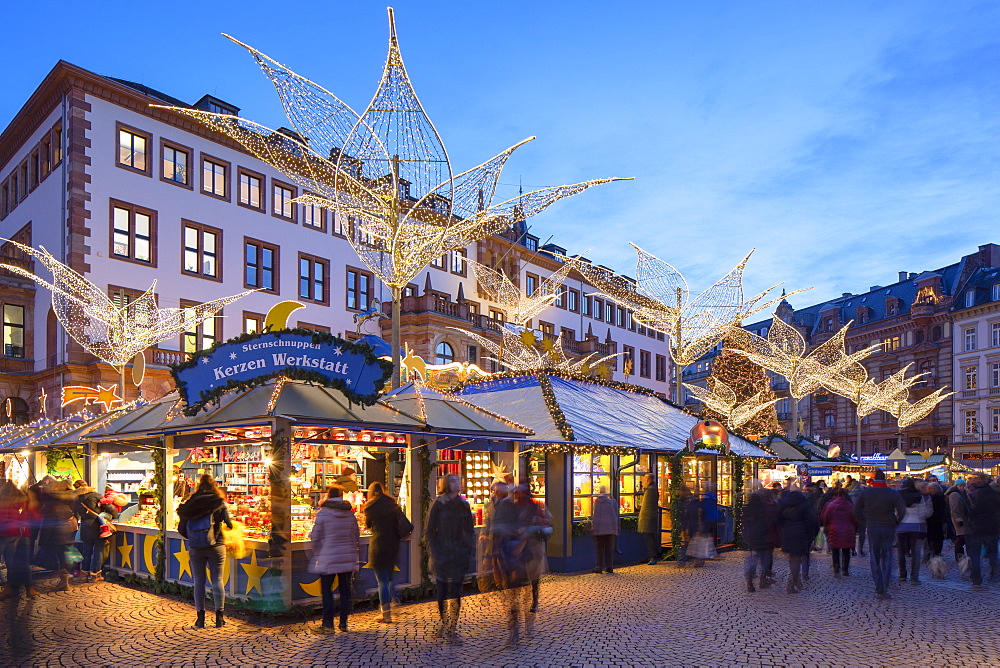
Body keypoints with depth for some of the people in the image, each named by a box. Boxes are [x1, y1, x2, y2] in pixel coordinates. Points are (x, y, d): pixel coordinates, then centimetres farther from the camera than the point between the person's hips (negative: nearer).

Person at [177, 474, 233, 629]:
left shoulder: (190, 503, 2)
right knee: (217, 580, 5)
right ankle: (219, 616, 9)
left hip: (195, 547, 2)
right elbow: (229, 524, -5)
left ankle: (200, 617, 11)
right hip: (216, 546, -1)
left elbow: (181, 528, 3)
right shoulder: (219, 503, -4)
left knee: (198, 581, 9)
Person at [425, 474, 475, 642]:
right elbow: (429, 531, -4)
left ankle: (450, 629, 8)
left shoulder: (463, 505, 8)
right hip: (442, 555, -3)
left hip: (459, 554, 3)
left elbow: (470, 531, 15)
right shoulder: (438, 504, -5)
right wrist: (435, 553, -10)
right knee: (442, 592, 5)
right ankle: (445, 625, 21)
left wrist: (470, 551, 6)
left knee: (455, 594, 2)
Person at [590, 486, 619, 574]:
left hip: (601, 527, -5)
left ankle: (600, 567, 2)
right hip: (611, 527, 5)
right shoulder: (612, 500, 7)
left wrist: (594, 527, -8)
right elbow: (616, 515, 12)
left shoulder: (598, 500, -8)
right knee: (609, 547, 11)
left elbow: (596, 515, -11)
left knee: (600, 548, 2)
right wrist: (617, 528, 18)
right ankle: (609, 567, 11)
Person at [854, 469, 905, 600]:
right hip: (888, 528, 0)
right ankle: (885, 588, 1)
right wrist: (896, 523, 7)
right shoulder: (893, 493, -6)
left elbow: (857, 510, 3)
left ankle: (879, 588, 5)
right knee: (887, 557, 8)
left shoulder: (865, 492, -1)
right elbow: (902, 511, -9)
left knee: (874, 558, 8)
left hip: (872, 528, 1)